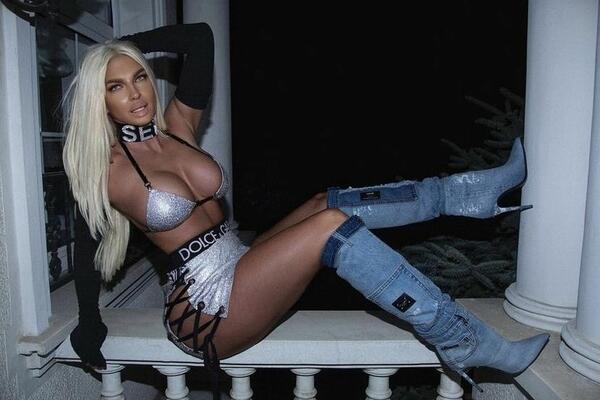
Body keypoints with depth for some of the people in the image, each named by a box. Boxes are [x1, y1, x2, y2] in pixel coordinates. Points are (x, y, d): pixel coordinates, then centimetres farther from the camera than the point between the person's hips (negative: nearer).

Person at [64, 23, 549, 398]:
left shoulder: (178, 126, 5)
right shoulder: (105, 172, -7)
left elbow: (200, 37, 7)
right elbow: (88, 250, 6)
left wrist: (125, 45, 14)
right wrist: (89, 324, 16)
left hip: (239, 269, 7)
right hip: (207, 309, -6)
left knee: (331, 202, -8)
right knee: (333, 225, -24)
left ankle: (484, 188, 2)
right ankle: (466, 344, -18)